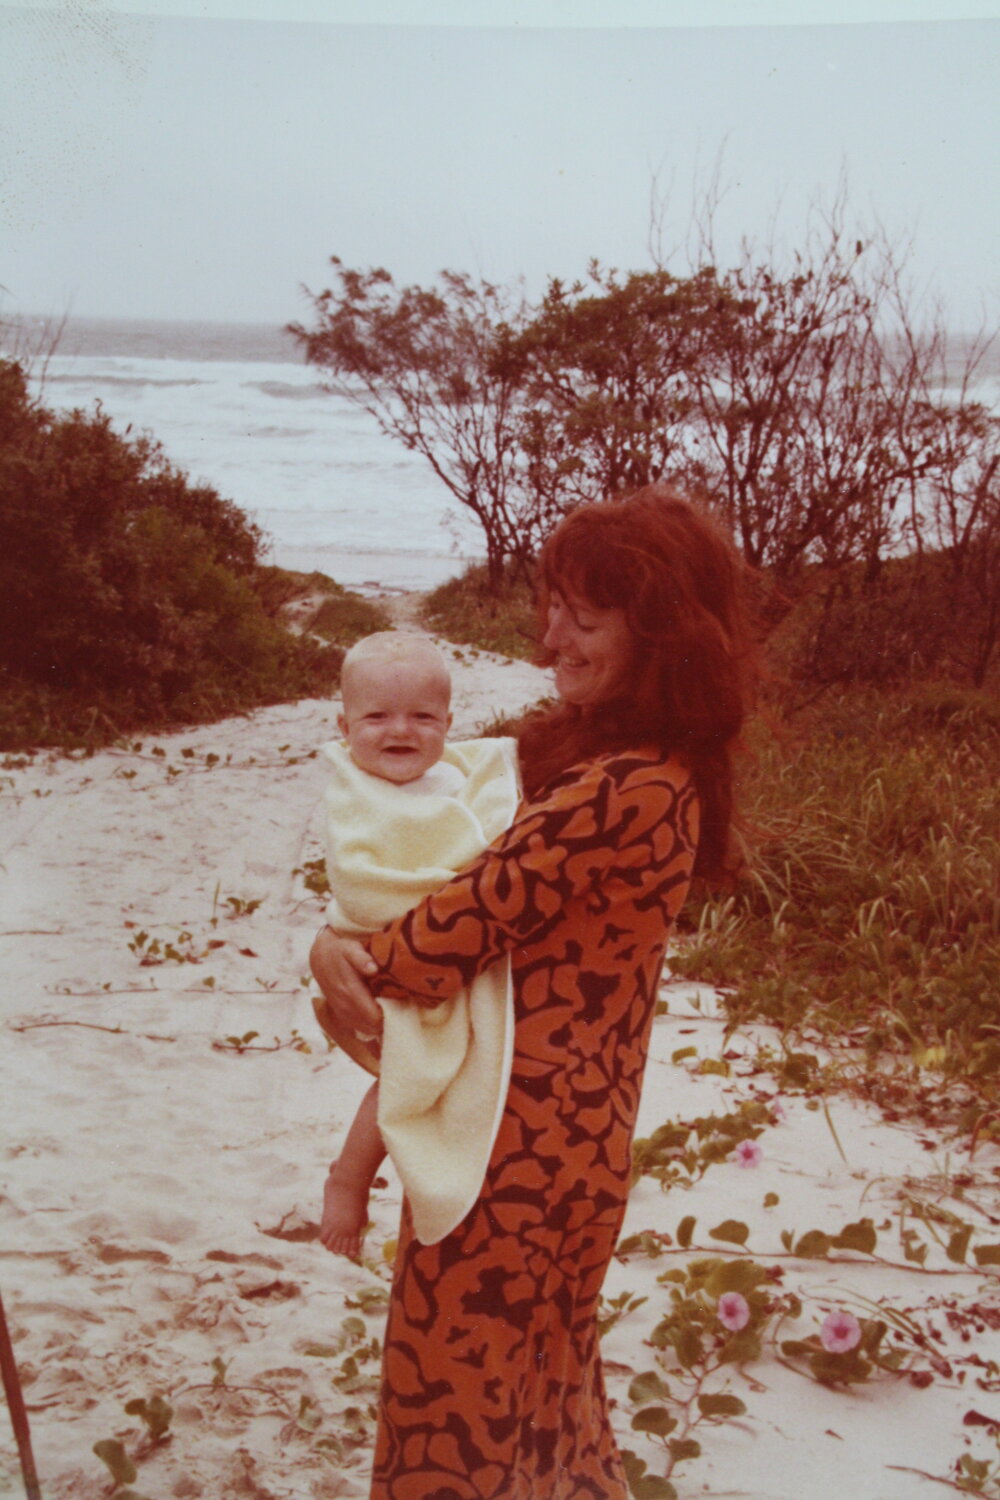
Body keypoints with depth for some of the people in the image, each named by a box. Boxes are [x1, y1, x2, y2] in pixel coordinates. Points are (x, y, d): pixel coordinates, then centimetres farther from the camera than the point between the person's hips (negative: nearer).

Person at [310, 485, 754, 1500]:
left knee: (461, 1380, 9)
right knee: (540, 1358, 27)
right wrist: (357, 948, -6)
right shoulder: (664, 765, 5)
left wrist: (340, 958, -4)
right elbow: (505, 886, 9)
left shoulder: (622, 790, -27)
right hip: (572, 1110, 9)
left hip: (521, 1137, -9)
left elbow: (469, 926, -23)